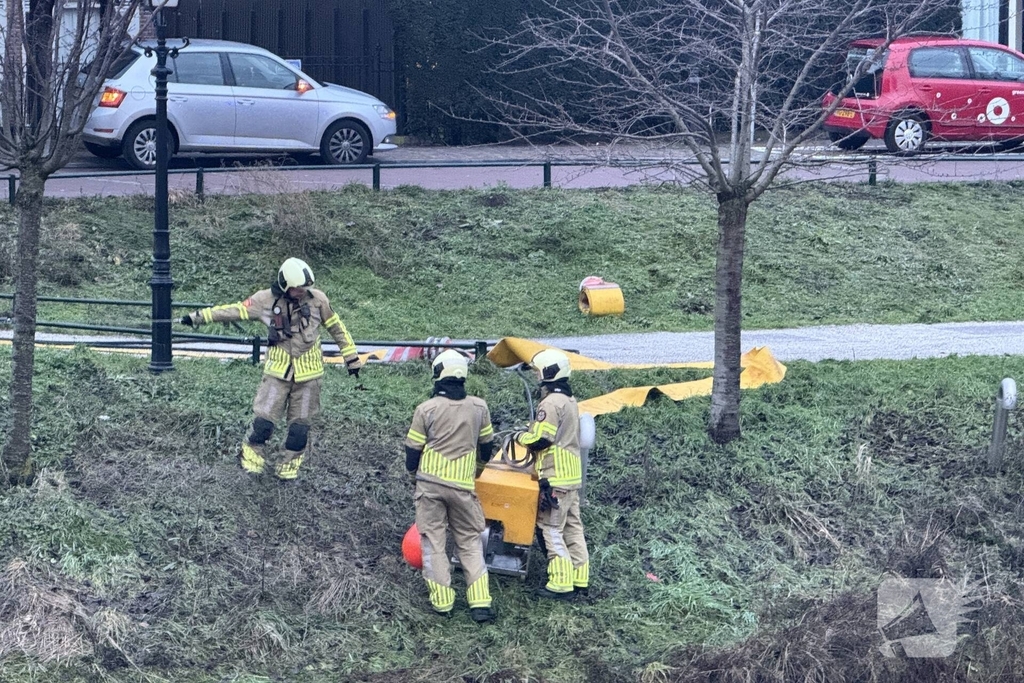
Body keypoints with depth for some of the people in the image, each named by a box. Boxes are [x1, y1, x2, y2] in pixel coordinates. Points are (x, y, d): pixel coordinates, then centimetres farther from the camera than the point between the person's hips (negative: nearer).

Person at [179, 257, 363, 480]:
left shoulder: (317, 299, -8)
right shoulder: (266, 300, -9)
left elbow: (336, 328, 3)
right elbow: (235, 310, -2)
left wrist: (351, 357, 8)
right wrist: (199, 317, -3)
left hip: (308, 374, 1)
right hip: (277, 372, -1)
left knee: (300, 424, 6)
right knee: (264, 419, -7)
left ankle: (290, 464, 25)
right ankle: (252, 454, 18)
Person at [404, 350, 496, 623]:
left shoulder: (426, 409, -8)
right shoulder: (479, 408, 1)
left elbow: (413, 449, -1)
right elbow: (486, 447, 13)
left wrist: (413, 474, 20)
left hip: (430, 482, -2)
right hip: (463, 485, 2)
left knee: (433, 541, 7)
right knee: (470, 542, 9)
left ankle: (442, 601, 6)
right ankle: (480, 602, 1)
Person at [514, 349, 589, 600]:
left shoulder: (551, 403, -16)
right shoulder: (569, 400, 16)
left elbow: (541, 439, -19)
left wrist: (521, 437, -1)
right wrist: (531, 432, 15)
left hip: (556, 477, -10)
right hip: (572, 475, 10)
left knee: (551, 529, -6)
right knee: (572, 527, 12)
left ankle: (561, 584, -7)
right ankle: (579, 579, 15)